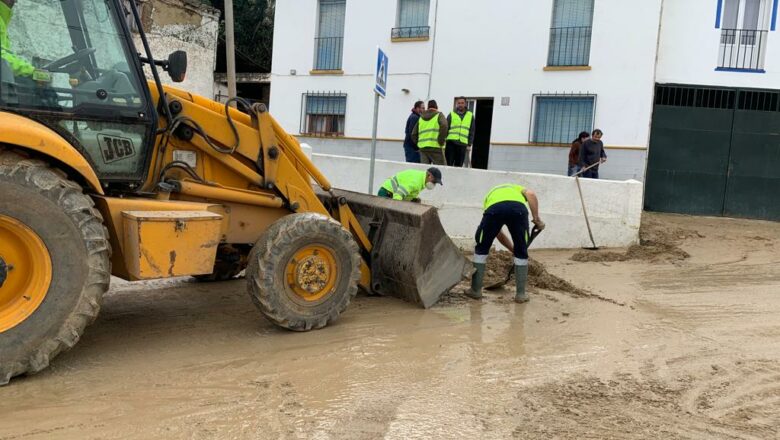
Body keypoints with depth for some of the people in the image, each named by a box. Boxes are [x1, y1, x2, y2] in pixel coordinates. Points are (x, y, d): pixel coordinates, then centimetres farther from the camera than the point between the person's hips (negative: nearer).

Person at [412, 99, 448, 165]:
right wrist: (441, 141, -10)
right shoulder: (439, 115, 6)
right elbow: (444, 126, -15)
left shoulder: (421, 118, 21)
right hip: (435, 147, -5)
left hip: (422, 147, 5)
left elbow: (414, 134, 16)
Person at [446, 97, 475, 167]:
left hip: (462, 144, 1)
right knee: (448, 164, -1)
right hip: (451, 142, -1)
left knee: (458, 166, 6)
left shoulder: (470, 115, 11)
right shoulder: (451, 114, 8)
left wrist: (469, 144, 3)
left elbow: (471, 131, 10)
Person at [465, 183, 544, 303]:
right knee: (521, 253, 20)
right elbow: (531, 195, 14)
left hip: (494, 208, 1)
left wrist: (512, 248, 49)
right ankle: (520, 293, 26)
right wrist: (537, 219, 14)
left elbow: (497, 233, 42)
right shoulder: (517, 188, 42)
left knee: (481, 248, 23)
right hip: (518, 207, -1)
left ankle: (475, 290, 28)